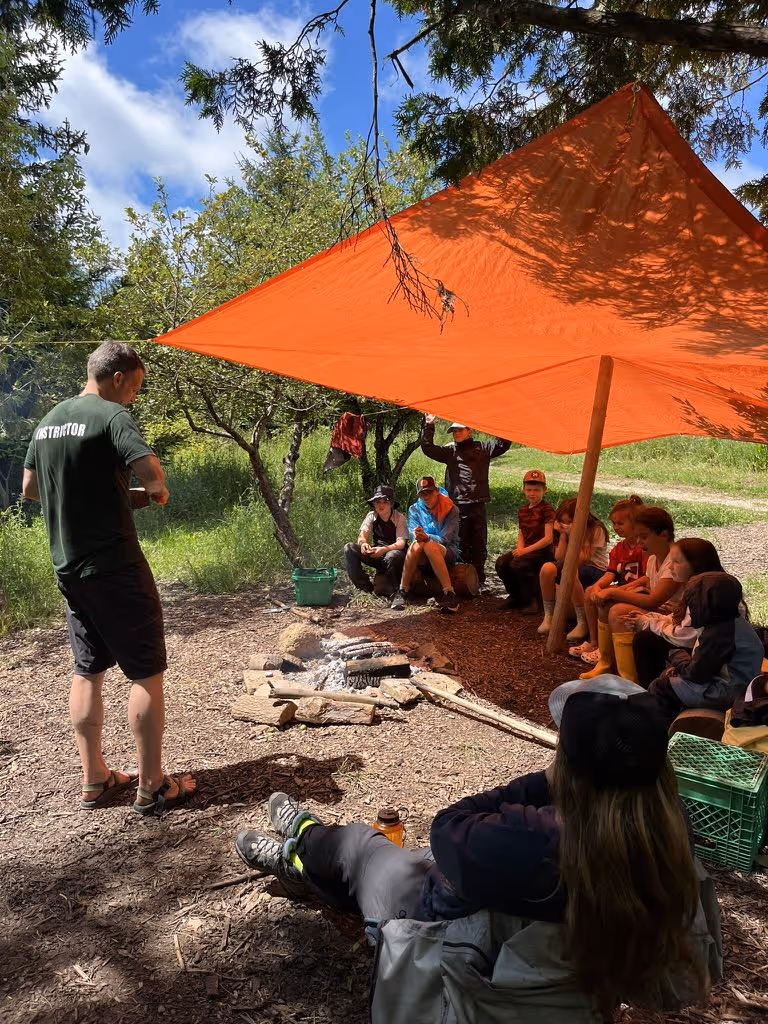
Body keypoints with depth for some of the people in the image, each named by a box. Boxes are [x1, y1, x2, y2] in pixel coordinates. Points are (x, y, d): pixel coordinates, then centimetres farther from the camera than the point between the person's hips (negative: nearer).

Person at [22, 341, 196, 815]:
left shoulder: (49, 420, 12)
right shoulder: (111, 413, -12)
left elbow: (30, 487, 20)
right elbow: (149, 469, -27)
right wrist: (155, 492, -6)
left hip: (69, 568, 8)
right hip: (116, 567, -8)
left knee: (88, 671, 15)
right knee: (147, 673, 1)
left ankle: (94, 780, 24)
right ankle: (152, 786, 9)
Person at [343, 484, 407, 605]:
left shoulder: (399, 518, -10)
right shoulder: (372, 516, 1)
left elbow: (401, 543, -20)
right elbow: (362, 536, -7)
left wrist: (384, 549, -40)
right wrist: (363, 544, -33)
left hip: (395, 553, -4)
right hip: (377, 554, 5)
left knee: (391, 556, -41)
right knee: (349, 549, -15)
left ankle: (395, 594, -19)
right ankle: (365, 588, -13)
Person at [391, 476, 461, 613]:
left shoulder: (451, 509, -5)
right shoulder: (414, 510, 4)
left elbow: (445, 539, -14)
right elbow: (413, 535, -7)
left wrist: (427, 537, -33)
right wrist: (417, 536, -32)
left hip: (448, 552, -2)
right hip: (424, 557, 2)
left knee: (430, 546, -36)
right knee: (416, 544, -33)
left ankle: (449, 594, -39)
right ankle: (402, 591, -28)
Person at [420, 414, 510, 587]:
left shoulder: (482, 448, 10)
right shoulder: (449, 451, 13)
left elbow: (503, 444, 2)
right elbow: (428, 448, 5)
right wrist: (428, 426, -4)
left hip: (478, 505, 0)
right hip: (458, 506, 1)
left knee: (479, 544, 7)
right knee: (461, 544, 4)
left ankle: (479, 579, 16)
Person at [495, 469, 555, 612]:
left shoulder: (547, 509, -10)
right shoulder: (522, 510, 12)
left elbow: (548, 538, -16)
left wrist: (526, 550, -19)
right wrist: (519, 548, -7)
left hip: (543, 551, -7)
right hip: (525, 549, 7)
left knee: (517, 564, -29)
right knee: (501, 562, -13)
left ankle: (532, 600, -9)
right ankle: (516, 596, 9)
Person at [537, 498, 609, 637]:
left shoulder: (596, 530, -14)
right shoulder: (566, 530, 2)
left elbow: (581, 560, -21)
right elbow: (560, 559, -8)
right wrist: (563, 535, -15)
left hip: (597, 572, -5)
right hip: (574, 568, 5)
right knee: (547, 568, -25)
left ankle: (583, 623, -27)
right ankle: (548, 617, -14)